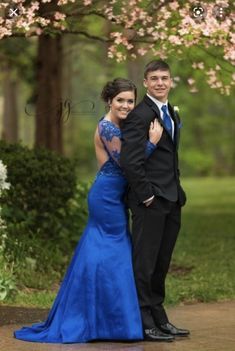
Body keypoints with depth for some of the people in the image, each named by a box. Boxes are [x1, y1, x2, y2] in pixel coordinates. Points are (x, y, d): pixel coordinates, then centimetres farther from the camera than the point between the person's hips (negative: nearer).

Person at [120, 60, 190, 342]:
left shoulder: (172, 114, 17)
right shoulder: (139, 115, -12)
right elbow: (129, 160, -19)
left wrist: (177, 192, 15)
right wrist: (145, 194, -16)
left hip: (171, 201, 9)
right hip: (151, 201, -9)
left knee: (161, 263, 15)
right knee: (145, 263, -3)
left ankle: (159, 319, 23)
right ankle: (144, 324, 3)